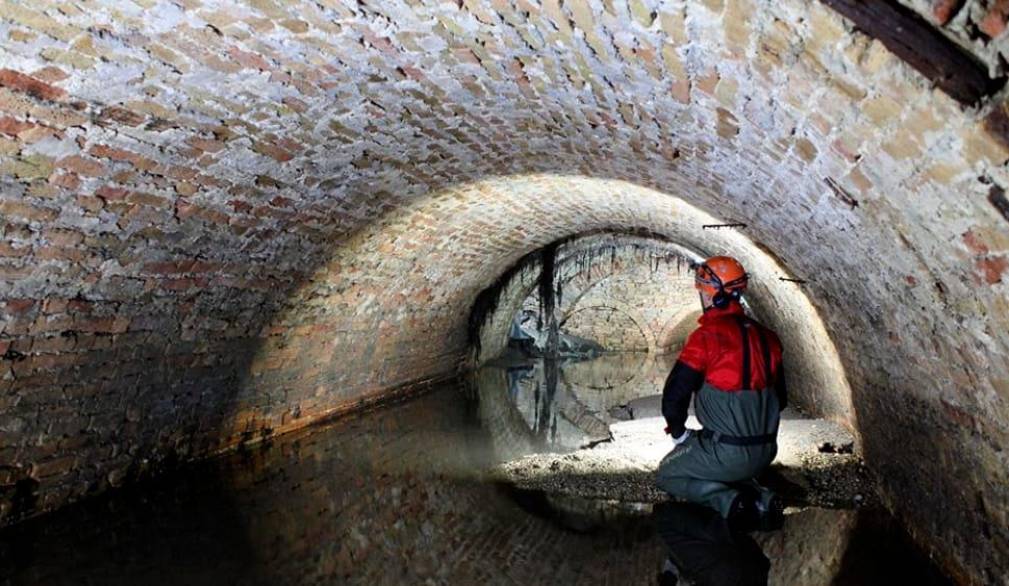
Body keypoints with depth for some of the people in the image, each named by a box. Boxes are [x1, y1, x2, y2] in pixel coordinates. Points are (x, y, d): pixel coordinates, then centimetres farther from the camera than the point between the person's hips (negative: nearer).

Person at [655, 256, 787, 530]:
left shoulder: (707, 336, -17)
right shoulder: (766, 336, 4)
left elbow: (674, 396, -15)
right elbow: (780, 399, 13)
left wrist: (679, 433, 2)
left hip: (727, 453, -7)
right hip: (766, 451, 7)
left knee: (667, 475, 17)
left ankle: (730, 501, -5)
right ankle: (758, 496, 9)